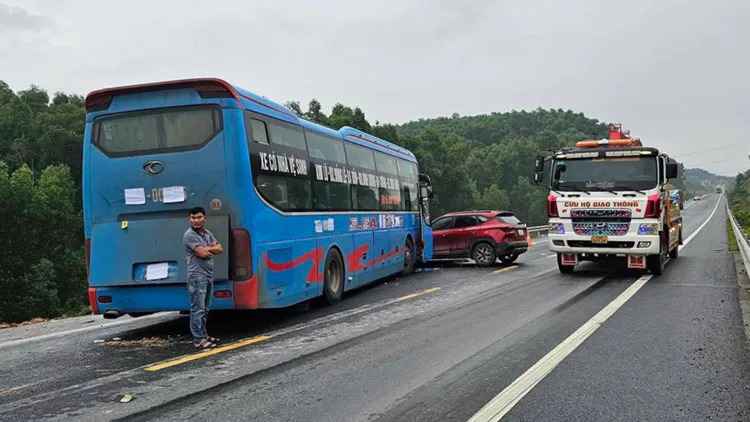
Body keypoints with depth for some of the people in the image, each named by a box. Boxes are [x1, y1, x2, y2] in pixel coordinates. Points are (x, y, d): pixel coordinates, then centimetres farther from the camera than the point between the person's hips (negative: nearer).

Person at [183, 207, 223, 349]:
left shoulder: (207, 233, 15)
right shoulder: (189, 235, -10)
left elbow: (220, 249, 8)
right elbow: (202, 253, -19)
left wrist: (206, 249, -7)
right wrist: (212, 248, -2)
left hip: (208, 276, 9)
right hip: (197, 277, -8)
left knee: (205, 309, 15)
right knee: (198, 309, -7)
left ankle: (203, 335, 24)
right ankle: (198, 339, -5)